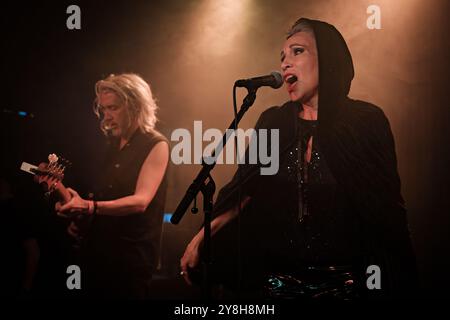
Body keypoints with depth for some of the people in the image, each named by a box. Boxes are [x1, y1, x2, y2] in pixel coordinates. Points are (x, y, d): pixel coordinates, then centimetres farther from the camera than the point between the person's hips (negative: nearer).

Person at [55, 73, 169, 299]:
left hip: (132, 256, -7)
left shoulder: (156, 145, -8)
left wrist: (90, 207, -32)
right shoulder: (113, 144, 14)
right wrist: (80, 216, 1)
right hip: (97, 250, 7)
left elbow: (140, 201, -20)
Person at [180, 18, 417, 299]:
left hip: (344, 278, -3)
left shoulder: (366, 121, -6)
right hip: (279, 276, 3)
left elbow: (387, 206, -6)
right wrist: (203, 236, -8)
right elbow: (244, 188, 4)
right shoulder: (274, 121, 4)